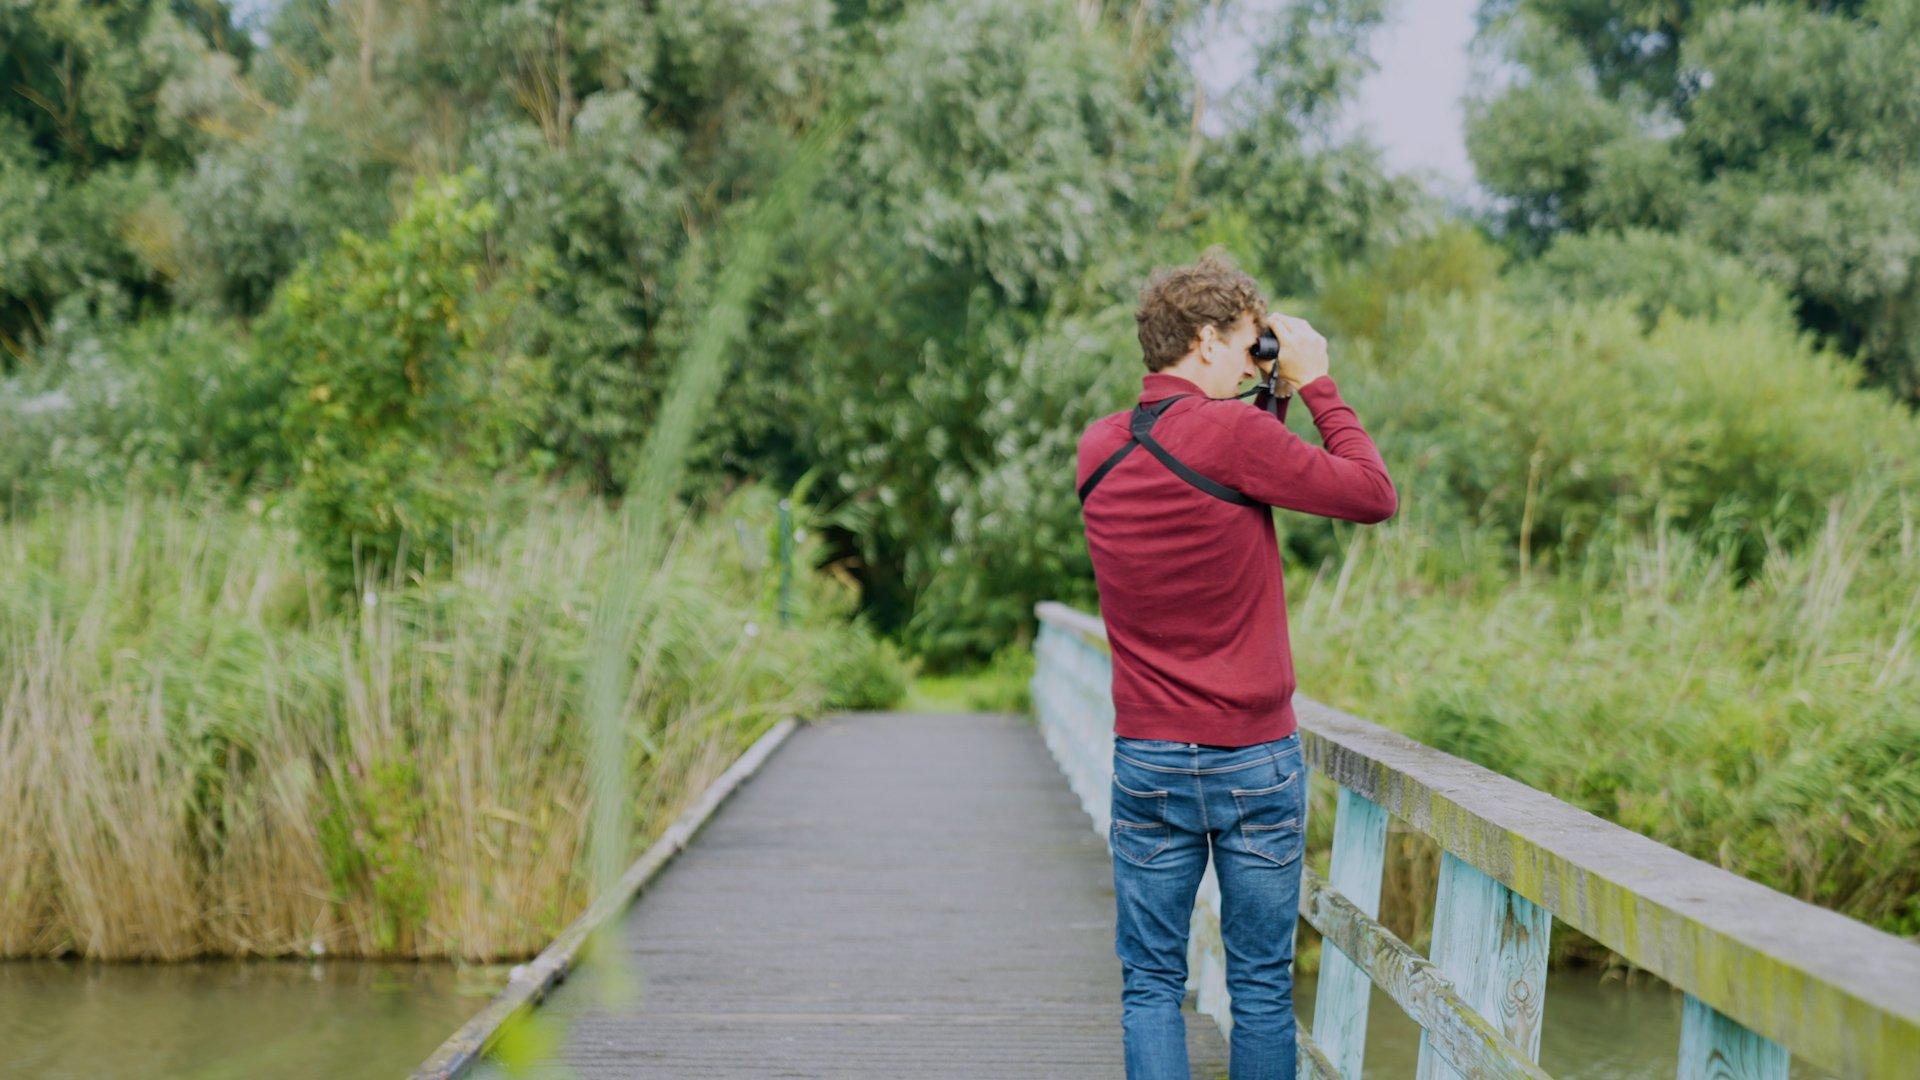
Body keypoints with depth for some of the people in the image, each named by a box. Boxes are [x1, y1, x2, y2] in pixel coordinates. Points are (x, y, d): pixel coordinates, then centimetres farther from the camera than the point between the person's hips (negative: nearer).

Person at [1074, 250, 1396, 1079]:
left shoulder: (1099, 450, 4)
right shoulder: (1236, 435, -15)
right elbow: (1374, 496, -8)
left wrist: (1269, 400, 14)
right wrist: (1315, 387, -1)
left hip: (1147, 760, 4)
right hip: (1255, 759, -4)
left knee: (1151, 985, 7)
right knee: (1261, 985, 7)